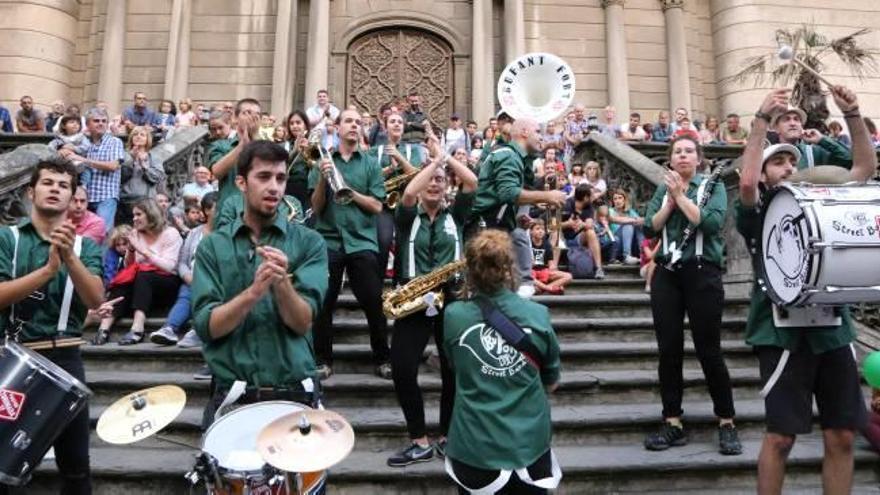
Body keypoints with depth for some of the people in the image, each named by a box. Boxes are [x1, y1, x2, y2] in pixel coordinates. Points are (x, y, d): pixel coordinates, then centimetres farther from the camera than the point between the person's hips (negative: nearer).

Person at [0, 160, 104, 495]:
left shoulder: (85, 245, 6)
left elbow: (95, 299, -10)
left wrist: (70, 257, -25)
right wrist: (49, 268, -24)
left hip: (63, 358, 1)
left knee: (76, 465, 5)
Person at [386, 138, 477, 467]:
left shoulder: (455, 215, 10)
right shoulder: (408, 217, 6)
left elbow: (472, 182, -2)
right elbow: (408, 193, -15)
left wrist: (444, 156, 3)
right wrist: (435, 159, -7)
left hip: (451, 299, 1)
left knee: (455, 371, 3)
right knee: (402, 370, -9)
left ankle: (447, 438, 21)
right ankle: (420, 442, 6)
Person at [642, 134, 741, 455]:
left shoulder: (713, 187, 4)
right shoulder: (662, 190, 14)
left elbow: (711, 222, -14)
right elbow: (649, 228, 2)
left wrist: (680, 195, -9)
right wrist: (670, 200, -6)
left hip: (702, 273, -3)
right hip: (666, 273, 4)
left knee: (708, 350, -1)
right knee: (669, 350, 3)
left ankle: (726, 423, 14)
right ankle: (673, 424, 12)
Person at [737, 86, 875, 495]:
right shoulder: (759, 214, 2)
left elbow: (866, 167, 14)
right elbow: (746, 182, -18)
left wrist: (853, 114, 4)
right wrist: (762, 119, -17)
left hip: (832, 327, 5)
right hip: (784, 329, -5)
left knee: (842, 435, 8)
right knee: (781, 436, 0)